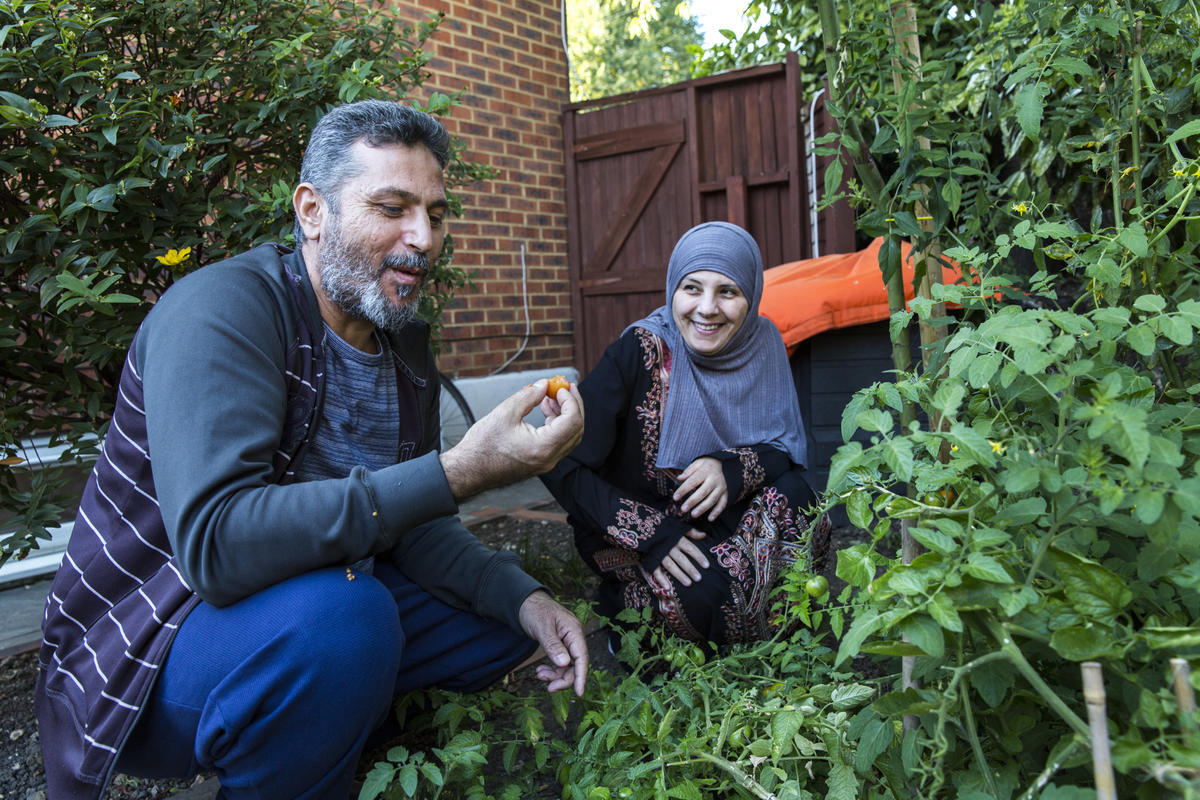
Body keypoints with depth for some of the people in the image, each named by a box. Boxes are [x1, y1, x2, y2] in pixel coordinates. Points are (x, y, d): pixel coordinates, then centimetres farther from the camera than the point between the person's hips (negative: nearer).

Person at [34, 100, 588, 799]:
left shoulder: (406, 342, 2)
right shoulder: (223, 309, -22)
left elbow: (410, 525, 6)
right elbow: (215, 543, -35)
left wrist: (522, 596, -11)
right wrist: (457, 473, -39)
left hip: (313, 611, 8)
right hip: (146, 655, -7)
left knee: (508, 620, 5)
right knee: (339, 611, -36)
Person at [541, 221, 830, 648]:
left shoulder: (761, 344, -7)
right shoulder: (638, 353, -21)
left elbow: (786, 447, -3)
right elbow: (559, 464, -21)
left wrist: (732, 469, -25)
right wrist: (650, 533, -28)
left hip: (714, 521, 4)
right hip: (629, 530, -4)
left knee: (792, 498, -23)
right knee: (701, 594, -31)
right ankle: (622, 603, 3)